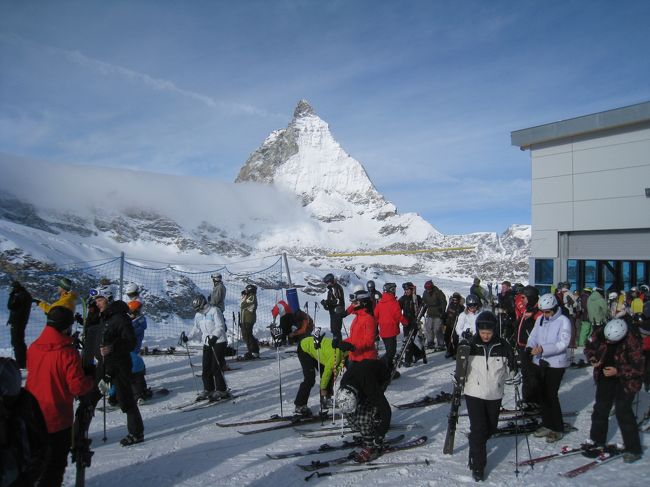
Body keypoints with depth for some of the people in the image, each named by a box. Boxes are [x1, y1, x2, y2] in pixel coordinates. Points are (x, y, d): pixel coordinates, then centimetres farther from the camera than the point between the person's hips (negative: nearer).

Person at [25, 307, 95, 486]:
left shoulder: (33, 347, -6)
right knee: (56, 462, 14)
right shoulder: (68, 352, -24)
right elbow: (78, 387, -23)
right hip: (57, 419, -6)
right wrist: (92, 379, -3)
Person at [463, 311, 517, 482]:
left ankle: (476, 446, 47)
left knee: (491, 427, 17)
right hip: (474, 393, -2)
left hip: (495, 394, 3)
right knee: (478, 429, -4)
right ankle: (477, 465, 11)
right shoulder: (470, 345, -10)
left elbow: (511, 368, 4)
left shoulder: (503, 346, -8)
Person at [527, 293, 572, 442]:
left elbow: (563, 343, -20)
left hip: (555, 364, -6)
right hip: (539, 362, 6)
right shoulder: (540, 319, 5)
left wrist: (543, 349, -31)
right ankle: (547, 425, 28)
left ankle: (557, 429, 14)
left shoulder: (564, 321, -12)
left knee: (551, 395, -3)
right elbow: (533, 336, 5)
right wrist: (530, 347, -17)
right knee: (542, 394, 13)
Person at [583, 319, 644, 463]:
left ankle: (633, 449, 5)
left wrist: (618, 371, -31)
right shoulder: (600, 333, -16)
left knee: (623, 411, -11)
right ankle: (597, 439, 33)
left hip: (626, 380, -5)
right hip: (605, 377, 5)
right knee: (600, 408, 14)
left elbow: (637, 367, -24)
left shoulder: (632, 341, -30)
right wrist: (593, 359, -16)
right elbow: (589, 347, 2)